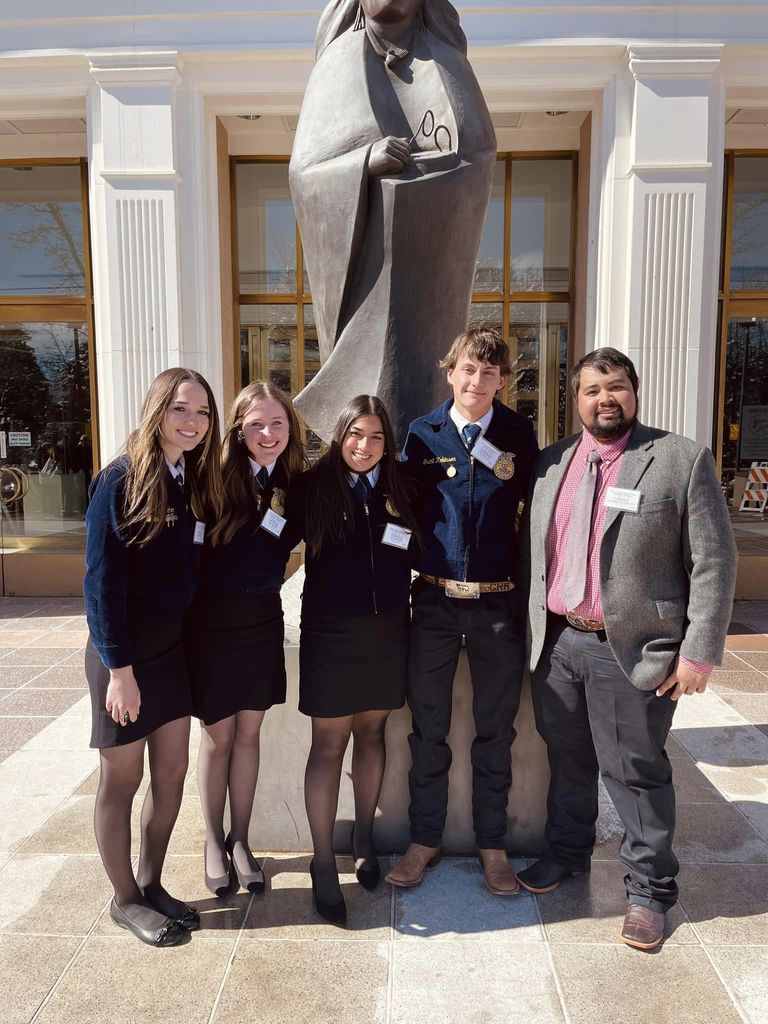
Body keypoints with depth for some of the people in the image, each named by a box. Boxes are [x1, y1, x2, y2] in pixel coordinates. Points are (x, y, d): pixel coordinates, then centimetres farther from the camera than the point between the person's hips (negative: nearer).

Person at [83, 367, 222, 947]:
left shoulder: (198, 482, 4)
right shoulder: (122, 480, -15)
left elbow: (195, 570, 6)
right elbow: (101, 580, -17)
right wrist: (120, 668, -18)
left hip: (173, 649, 6)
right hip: (124, 654, -6)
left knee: (172, 774, 14)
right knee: (122, 780, 10)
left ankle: (151, 884, 34)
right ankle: (126, 900, 29)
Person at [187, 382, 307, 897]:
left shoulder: (297, 483, -3)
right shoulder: (218, 479, -15)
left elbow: (283, 549, 6)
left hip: (264, 618, 3)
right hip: (214, 619, -3)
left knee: (249, 733, 15)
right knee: (218, 735, 12)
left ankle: (240, 839, 34)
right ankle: (214, 841, 33)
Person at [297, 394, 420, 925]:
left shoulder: (401, 489, 0)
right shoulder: (316, 485, -8)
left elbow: (415, 554, 6)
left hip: (387, 630, 3)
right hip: (330, 632, -3)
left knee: (371, 733, 16)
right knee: (329, 744, 4)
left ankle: (364, 837, 36)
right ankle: (324, 864, 18)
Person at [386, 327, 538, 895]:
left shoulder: (520, 433, 1)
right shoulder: (422, 433, 1)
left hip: (499, 601, 0)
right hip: (435, 598, 0)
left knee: (496, 730, 12)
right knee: (428, 727, 11)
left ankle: (492, 843, 30)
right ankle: (425, 839, 29)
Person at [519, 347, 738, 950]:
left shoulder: (683, 460, -6)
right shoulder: (552, 463, 8)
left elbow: (714, 562, -7)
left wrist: (699, 653, -11)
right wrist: (535, 627, 9)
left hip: (631, 651, -4)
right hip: (557, 642, 5)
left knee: (637, 773, 7)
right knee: (568, 762, 19)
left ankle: (650, 889, 28)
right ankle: (568, 853, 41)